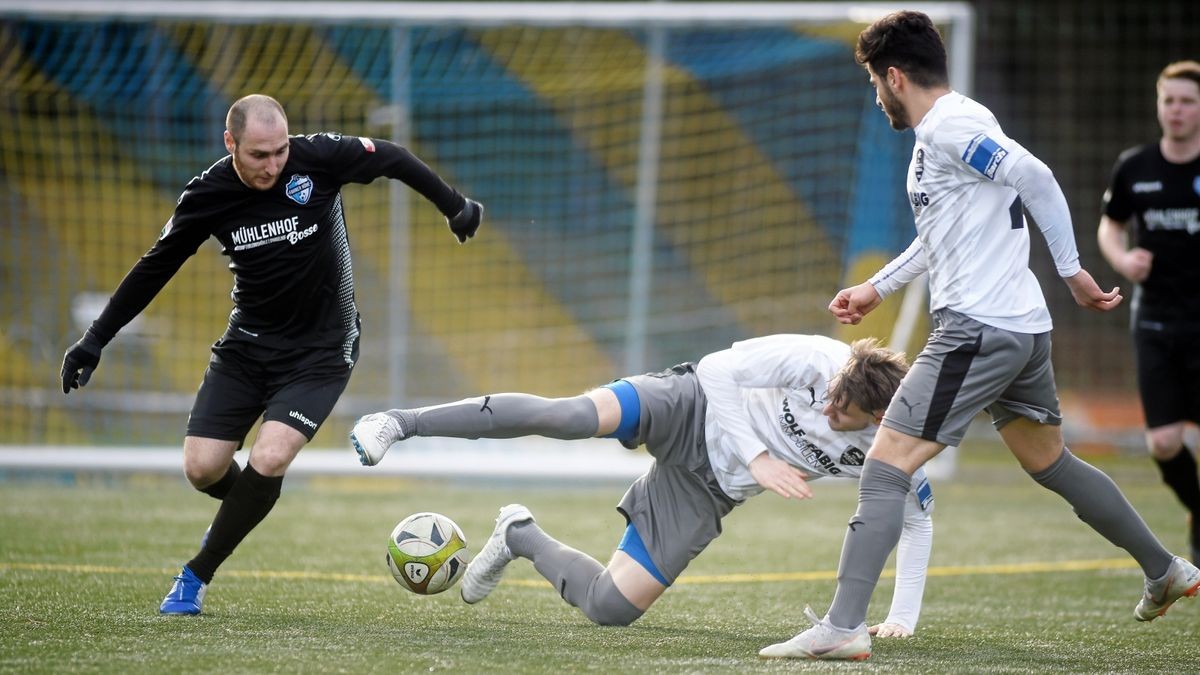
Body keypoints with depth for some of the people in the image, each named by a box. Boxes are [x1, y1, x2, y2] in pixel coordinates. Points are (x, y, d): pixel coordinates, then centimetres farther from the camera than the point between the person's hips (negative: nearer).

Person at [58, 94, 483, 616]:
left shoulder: (318, 158, -19)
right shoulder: (209, 194, -12)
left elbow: (391, 159, 0)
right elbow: (155, 268, 1)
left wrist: (454, 206, 9)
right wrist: (95, 338, 2)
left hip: (320, 351, -3)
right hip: (247, 344, 3)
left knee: (268, 460, -21)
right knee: (202, 468, -6)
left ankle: (197, 575, -3)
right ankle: (242, 512, 32)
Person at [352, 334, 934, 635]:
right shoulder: (816, 360, -24)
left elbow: (918, 522, 4)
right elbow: (719, 370, -17)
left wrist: (901, 620, 1)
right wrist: (756, 456, -25)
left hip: (705, 489, 4)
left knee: (609, 608, -8)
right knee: (566, 416, -36)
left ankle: (521, 538, 22)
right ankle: (402, 423, -24)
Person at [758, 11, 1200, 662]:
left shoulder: (950, 127, -13)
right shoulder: (940, 132, 18)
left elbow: (1035, 178, -22)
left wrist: (1071, 271, -18)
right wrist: (878, 287, 33)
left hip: (978, 328, -10)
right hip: (1022, 328, 10)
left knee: (885, 467, -12)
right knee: (1050, 462, 25)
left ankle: (843, 626, -18)